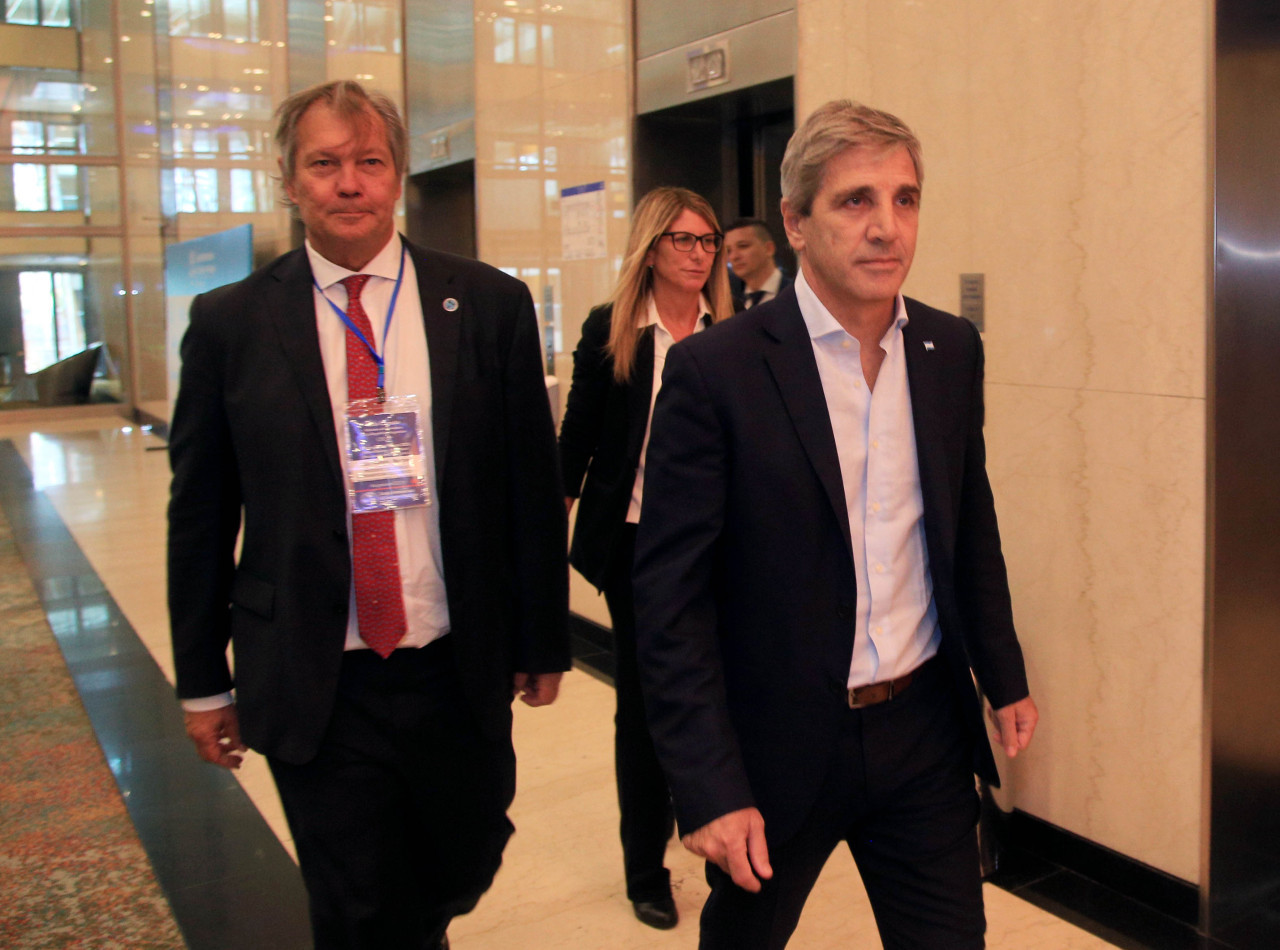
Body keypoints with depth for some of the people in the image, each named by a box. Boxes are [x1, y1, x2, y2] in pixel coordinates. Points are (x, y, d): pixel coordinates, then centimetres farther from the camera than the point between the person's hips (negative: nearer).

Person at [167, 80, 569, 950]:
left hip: (461, 673, 2)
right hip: (311, 689, -1)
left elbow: (534, 485, 2)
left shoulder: (490, 306, -2)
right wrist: (203, 679, 7)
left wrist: (544, 641, 4)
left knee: (463, 871, 21)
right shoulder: (231, 323, -2)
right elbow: (200, 514, 4)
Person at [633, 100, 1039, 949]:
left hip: (926, 731, 4)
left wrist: (1004, 678, 16)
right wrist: (710, 789, -17)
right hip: (779, 743, -3)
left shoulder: (951, 349, 1)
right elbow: (671, 598, -15)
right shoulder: (715, 370, -16)